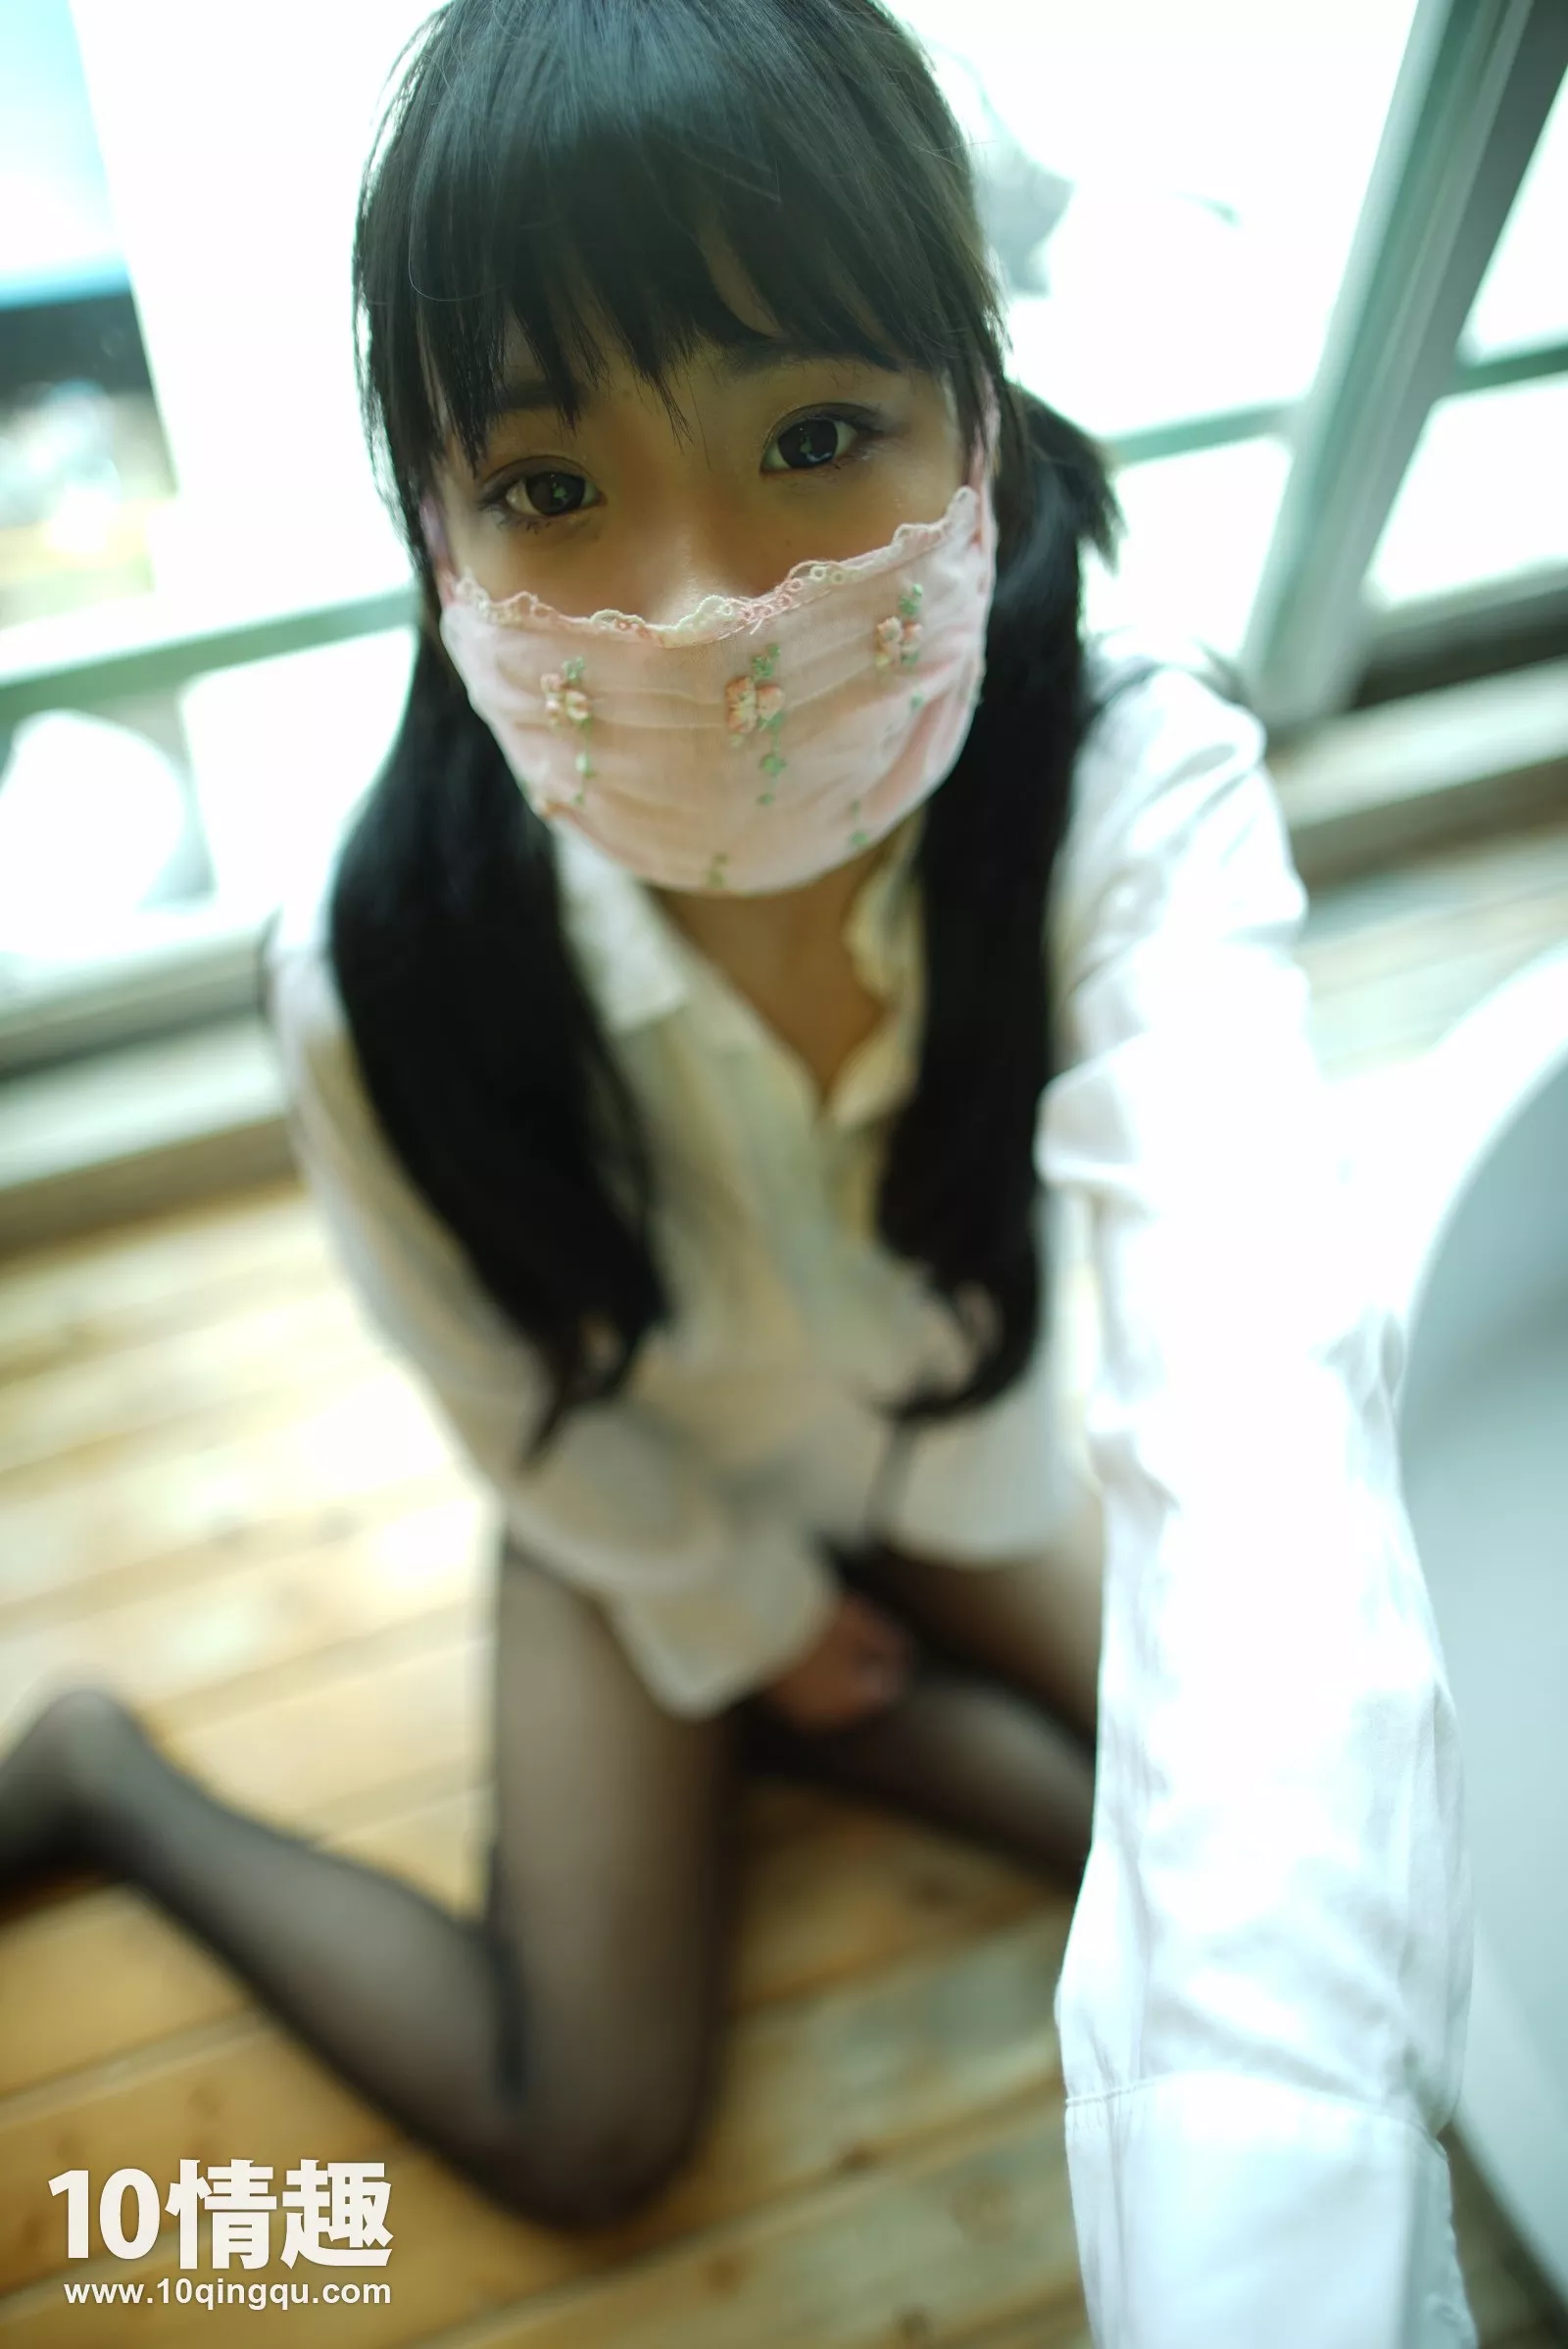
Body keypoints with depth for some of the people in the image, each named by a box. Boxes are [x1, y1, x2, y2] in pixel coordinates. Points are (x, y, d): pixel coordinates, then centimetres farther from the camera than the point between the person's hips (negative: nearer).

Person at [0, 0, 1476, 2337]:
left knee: (1339, 1861, 8)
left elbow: (1251, 1396, -52)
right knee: (586, 2134, 3)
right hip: (644, 1493, -2)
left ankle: (783, 1738, 22)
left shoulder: (1135, 786, -38)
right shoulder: (385, 979, -36)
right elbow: (533, 1420, -17)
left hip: (966, 1434, 3)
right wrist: (748, 1621, -3)